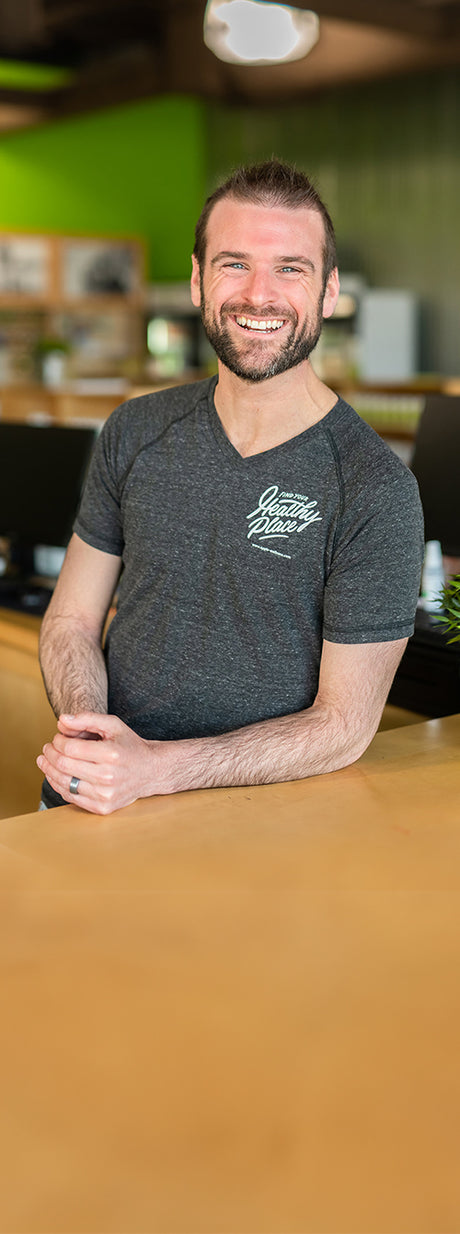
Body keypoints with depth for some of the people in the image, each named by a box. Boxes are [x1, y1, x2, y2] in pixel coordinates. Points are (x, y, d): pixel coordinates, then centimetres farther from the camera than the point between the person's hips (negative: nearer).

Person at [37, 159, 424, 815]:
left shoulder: (377, 489, -10)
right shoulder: (135, 432, 5)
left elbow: (344, 723, -10)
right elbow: (72, 618, 10)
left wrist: (155, 768, -20)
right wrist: (84, 728, -11)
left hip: (258, 817, -3)